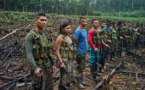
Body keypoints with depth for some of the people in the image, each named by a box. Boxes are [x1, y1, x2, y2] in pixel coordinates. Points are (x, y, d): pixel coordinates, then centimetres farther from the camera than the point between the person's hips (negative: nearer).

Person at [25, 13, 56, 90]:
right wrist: (35, 68, -33)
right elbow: (29, 54, -21)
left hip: (48, 65, 7)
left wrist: (52, 64, 18)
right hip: (38, 66, -7)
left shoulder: (44, 35, 10)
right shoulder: (30, 36, -14)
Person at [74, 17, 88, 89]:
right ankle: (78, 82, 13)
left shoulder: (84, 30, 9)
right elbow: (75, 42, -19)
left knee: (82, 67, 18)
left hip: (84, 52, 9)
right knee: (79, 68, 2)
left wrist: (86, 47, 14)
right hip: (80, 52, -9)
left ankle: (81, 80, 31)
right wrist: (78, 49, -15)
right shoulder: (78, 31, -18)